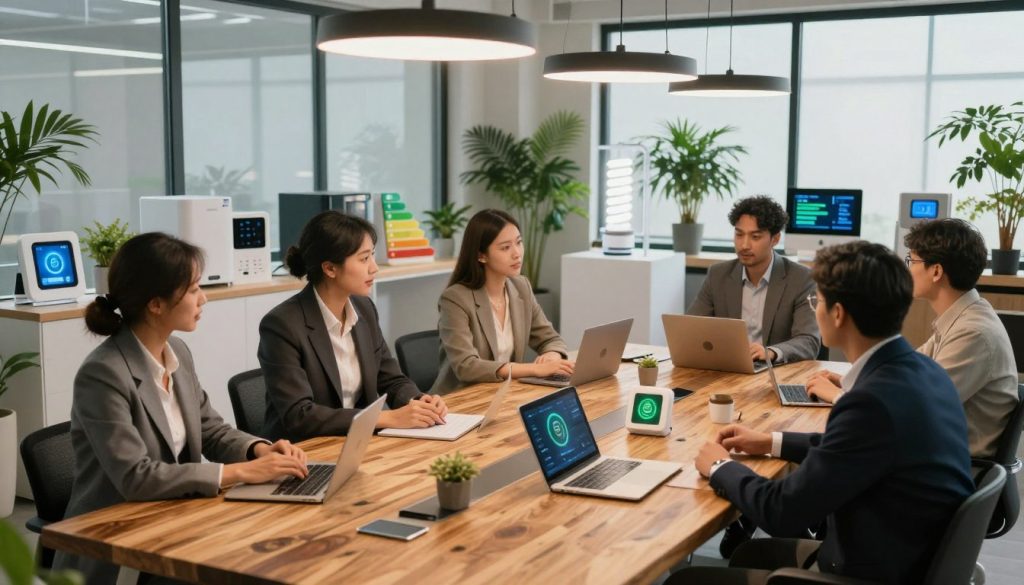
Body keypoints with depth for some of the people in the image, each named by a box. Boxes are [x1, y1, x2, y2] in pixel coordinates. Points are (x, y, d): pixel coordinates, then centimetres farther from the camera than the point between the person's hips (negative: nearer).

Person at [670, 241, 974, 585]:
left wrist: (721, 466, -4)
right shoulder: (920, 370, 0)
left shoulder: (875, 400, -28)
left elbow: (781, 512, -21)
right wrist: (773, 443, 18)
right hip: (904, 557, 9)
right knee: (751, 554, 27)